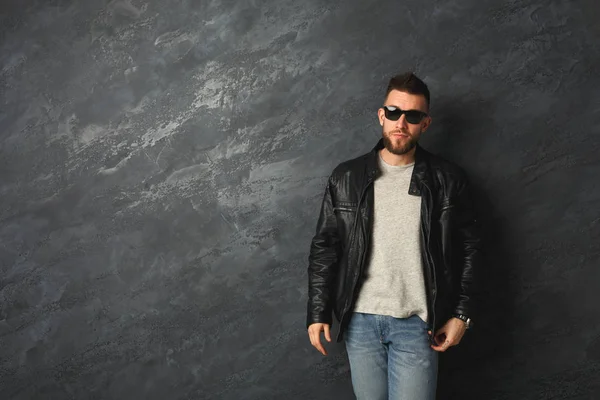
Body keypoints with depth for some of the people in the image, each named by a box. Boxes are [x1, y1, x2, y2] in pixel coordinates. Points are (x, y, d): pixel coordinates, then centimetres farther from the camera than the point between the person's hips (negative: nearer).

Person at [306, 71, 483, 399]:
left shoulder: (448, 180, -2)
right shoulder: (346, 178, 0)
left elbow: (469, 249, 3)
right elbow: (324, 248, 3)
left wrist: (461, 314, -2)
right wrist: (317, 313, -1)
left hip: (417, 323, -1)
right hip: (359, 320, 2)